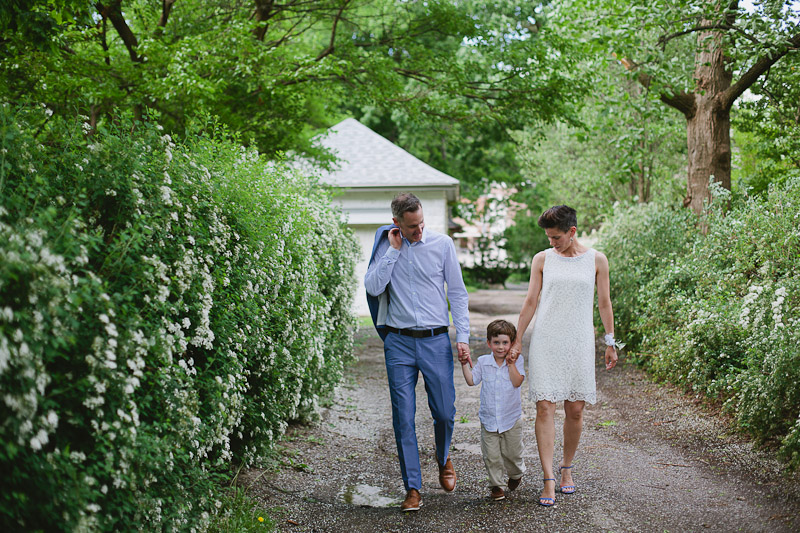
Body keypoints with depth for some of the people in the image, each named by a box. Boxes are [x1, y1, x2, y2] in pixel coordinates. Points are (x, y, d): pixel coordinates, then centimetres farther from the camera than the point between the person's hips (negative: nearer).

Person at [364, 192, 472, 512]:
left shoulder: (442, 244, 0)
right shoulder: (385, 246, 2)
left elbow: (457, 292, 4)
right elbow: (373, 287, -9)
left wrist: (463, 336, -1)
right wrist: (393, 251, -10)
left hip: (435, 340, 0)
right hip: (399, 342, 0)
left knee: (444, 412, 4)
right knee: (403, 417, -1)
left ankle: (443, 459, 36)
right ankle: (412, 488, 7)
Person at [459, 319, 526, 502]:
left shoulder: (517, 360, -6)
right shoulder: (483, 362, 1)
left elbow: (517, 382, -17)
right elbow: (471, 380, 4)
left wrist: (511, 364, -22)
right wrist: (465, 365, -6)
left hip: (511, 418, -2)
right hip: (488, 418, 2)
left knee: (512, 453, 10)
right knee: (491, 456, 1)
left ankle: (516, 474, 39)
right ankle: (497, 485, 16)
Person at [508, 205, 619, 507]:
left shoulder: (596, 260, 5)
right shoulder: (542, 260, 6)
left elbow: (604, 304, 10)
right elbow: (530, 302, 7)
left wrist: (610, 343, 9)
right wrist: (517, 340, 6)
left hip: (579, 343, 0)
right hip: (545, 342, 0)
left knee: (575, 410, 3)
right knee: (545, 407, -8)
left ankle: (566, 468, 24)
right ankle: (549, 480, -7)